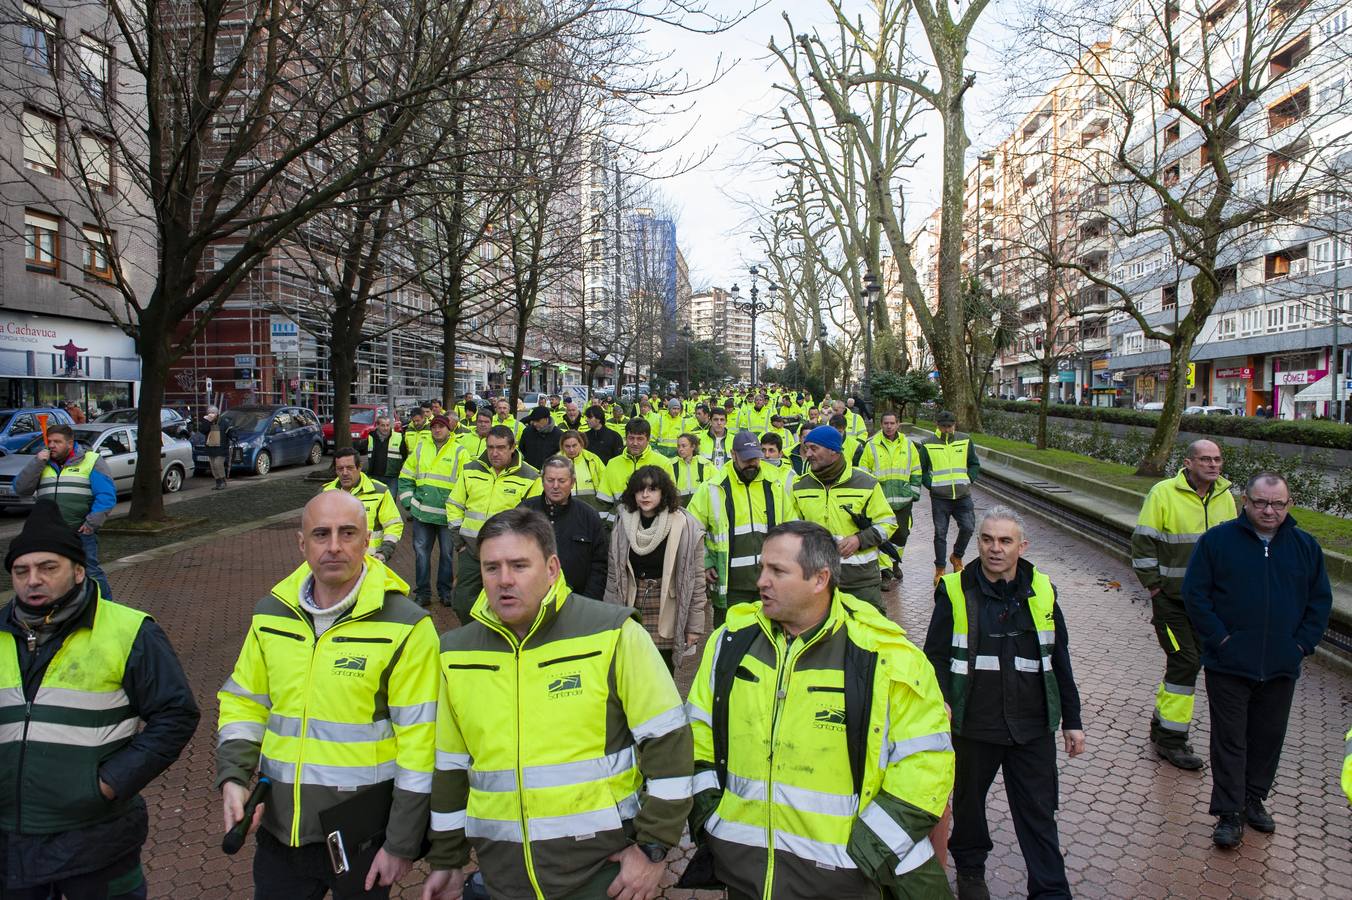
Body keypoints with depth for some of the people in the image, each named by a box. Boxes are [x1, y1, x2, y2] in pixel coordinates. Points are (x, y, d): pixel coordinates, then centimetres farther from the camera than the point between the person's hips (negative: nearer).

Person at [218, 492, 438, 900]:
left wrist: (401, 844, -11)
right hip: (280, 827, 4)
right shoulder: (271, 614, 1)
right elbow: (243, 703, 11)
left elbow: (419, 743, -14)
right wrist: (233, 778, -5)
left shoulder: (406, 627, -15)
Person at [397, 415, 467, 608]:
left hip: (447, 514, -2)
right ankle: (422, 592, 16)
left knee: (447, 554, 8)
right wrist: (408, 500, 5)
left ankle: (445, 591, 22)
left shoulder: (459, 452, 0)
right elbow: (405, 477, 14)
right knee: (421, 552, 6)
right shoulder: (420, 448, 8)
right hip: (422, 512, 2)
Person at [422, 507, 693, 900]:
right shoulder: (457, 652, 2)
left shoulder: (613, 634, -13)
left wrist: (654, 847, -11)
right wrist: (446, 861, 16)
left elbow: (667, 740, -11)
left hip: (604, 864, -4)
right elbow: (451, 765, 12)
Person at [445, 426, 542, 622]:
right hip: (471, 550, 3)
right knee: (462, 602, 7)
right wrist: (458, 537, 6)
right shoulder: (470, 470, 4)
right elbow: (454, 505, 13)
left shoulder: (530, 477, -6)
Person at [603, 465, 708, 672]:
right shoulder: (622, 524, 1)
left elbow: (696, 578, -5)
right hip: (631, 613, 3)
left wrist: (695, 625, -4)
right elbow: (613, 575, 7)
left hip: (666, 616, -3)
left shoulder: (685, 526, -9)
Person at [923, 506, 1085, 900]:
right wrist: (939, 701, -19)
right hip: (972, 724, -1)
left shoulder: (1041, 590, 2)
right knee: (969, 800, 18)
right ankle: (970, 868, 41)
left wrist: (1072, 720, 11)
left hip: (1032, 727, 1)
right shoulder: (955, 591, -7)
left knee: (1039, 812, 8)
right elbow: (936, 655, -3)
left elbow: (1059, 660, 10)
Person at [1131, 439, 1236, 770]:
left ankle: (1162, 723, 28)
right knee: (1184, 662, -8)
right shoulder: (1164, 493, -12)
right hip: (1171, 598, -6)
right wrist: (1153, 587, -10)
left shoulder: (1225, 497, 6)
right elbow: (1143, 543, -10)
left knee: (1191, 661, 12)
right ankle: (1171, 739, 4)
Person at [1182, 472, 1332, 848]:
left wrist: (1302, 644, 0)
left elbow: (1320, 600, 10)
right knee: (1229, 740, 3)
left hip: (1281, 668, 3)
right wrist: (1220, 638, -12)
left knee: (1268, 738, 15)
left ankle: (1254, 800, 32)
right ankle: (1229, 813, 12)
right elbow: (1195, 593, -5)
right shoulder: (1217, 540, -6)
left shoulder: (1306, 546, 4)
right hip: (1229, 665, -3)